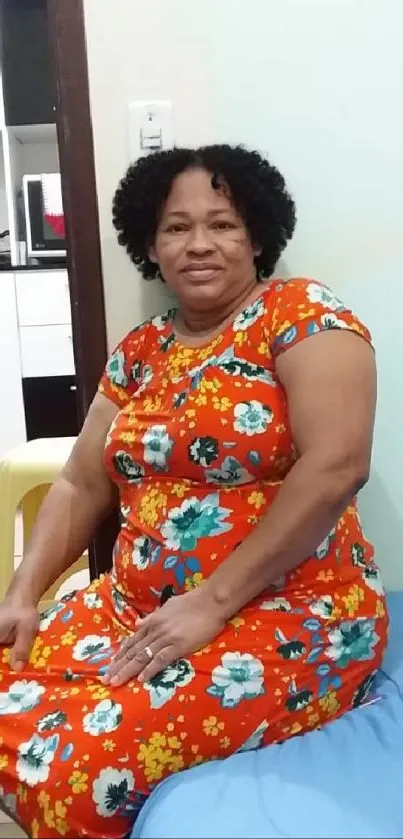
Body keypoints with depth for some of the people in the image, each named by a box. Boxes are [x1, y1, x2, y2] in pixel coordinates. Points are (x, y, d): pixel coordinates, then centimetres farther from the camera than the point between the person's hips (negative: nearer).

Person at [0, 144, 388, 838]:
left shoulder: (300, 314, -8)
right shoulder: (139, 351, 11)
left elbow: (336, 465, -20)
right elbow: (81, 485, 15)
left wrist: (212, 604, -21)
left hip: (290, 618, -6)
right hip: (136, 608, 6)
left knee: (75, 769, -22)